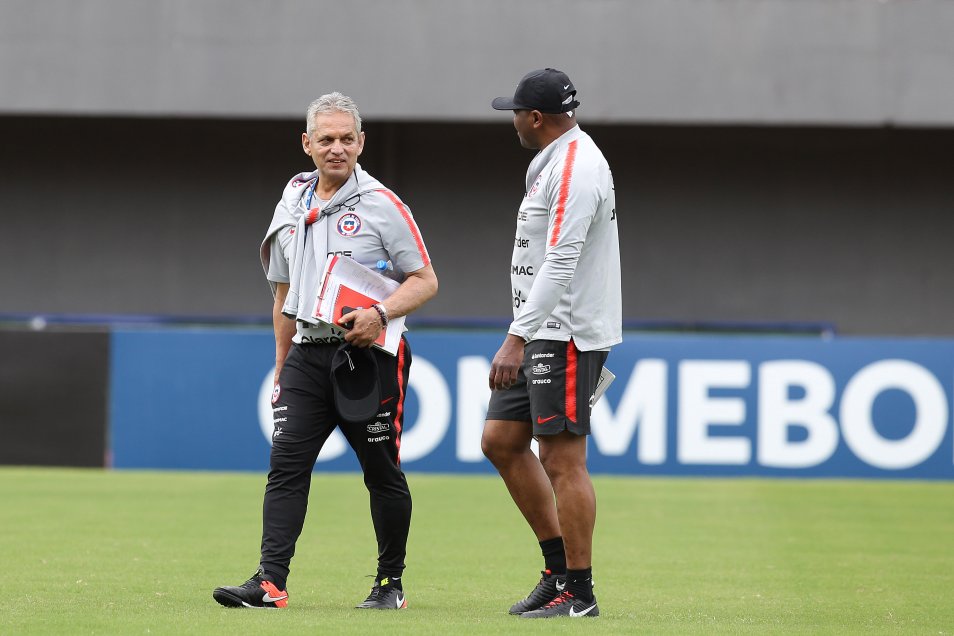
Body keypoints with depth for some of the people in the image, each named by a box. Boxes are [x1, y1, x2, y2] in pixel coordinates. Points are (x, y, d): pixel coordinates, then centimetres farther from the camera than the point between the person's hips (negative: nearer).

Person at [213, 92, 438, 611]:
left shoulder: (382, 204, -2)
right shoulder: (291, 207, 13)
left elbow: (425, 280, -3)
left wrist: (381, 313, -20)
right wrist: (282, 367, 18)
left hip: (369, 354, -4)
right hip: (307, 353, 4)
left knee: (382, 472, 3)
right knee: (286, 463, -8)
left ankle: (391, 582, 15)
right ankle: (270, 581, -15)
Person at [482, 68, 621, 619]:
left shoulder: (575, 167, -17)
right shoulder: (554, 162, 16)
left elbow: (560, 264, -25)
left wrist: (517, 338, -29)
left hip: (568, 335, -11)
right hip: (542, 334, 11)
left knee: (563, 459, -9)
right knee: (501, 440, 10)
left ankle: (579, 592, -4)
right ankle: (560, 565, 16)